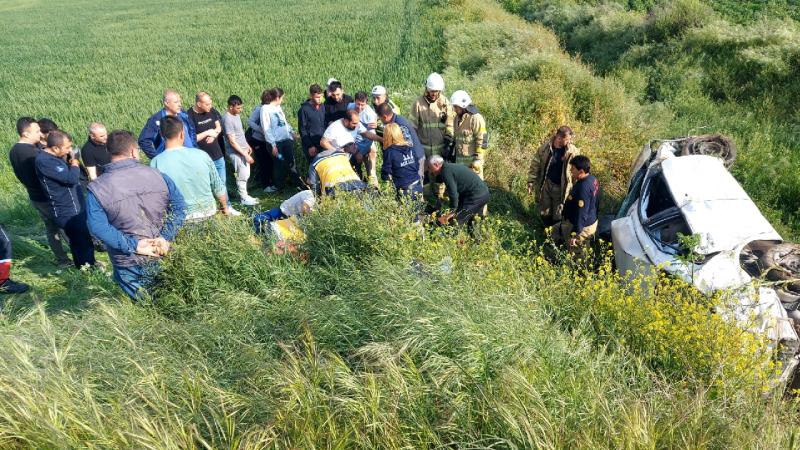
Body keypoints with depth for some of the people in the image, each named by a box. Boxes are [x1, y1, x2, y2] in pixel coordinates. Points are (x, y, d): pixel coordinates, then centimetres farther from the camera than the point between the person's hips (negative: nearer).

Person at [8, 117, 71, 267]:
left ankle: (61, 260, 25)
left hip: (34, 197, 9)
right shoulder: (33, 153, -27)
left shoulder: (14, 151, 4)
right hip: (49, 198, -9)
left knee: (51, 228, 17)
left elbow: (20, 174, 12)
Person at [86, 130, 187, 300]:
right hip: (163, 256, 2)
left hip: (129, 265, -2)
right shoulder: (157, 175, -5)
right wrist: (166, 238, -16)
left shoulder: (97, 188, -11)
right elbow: (179, 206, -10)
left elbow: (98, 226, -21)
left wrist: (133, 245, -20)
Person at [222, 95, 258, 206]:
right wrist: (245, 154, -22)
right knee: (242, 175, -2)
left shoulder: (236, 115, 6)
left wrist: (247, 146, 18)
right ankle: (244, 198, 10)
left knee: (245, 174, 14)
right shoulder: (228, 119, -21)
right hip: (236, 152, -9)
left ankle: (244, 195, 26)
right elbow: (232, 141, -22)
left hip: (243, 149, 9)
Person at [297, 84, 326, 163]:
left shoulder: (322, 107, 5)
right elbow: (302, 130, -10)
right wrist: (309, 146, -13)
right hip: (311, 145, -5)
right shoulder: (304, 109, -11)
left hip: (322, 144, 5)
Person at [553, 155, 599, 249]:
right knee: (556, 229, 23)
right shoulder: (592, 179, -2)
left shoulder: (583, 187, -33)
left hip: (583, 227, -10)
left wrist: (574, 235, -26)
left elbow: (581, 214, -30)